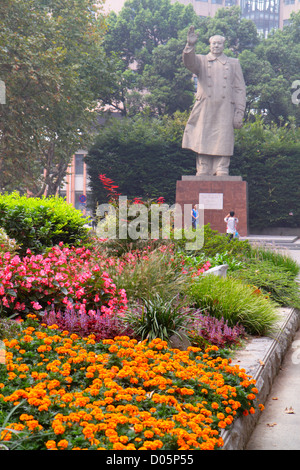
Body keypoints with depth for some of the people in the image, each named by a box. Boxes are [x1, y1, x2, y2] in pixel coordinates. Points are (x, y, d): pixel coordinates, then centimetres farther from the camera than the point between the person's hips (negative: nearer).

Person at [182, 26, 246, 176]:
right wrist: (190, 45, -27)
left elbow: (240, 89, 11)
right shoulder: (201, 60, 16)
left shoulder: (233, 63, 17)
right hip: (204, 113, 0)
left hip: (225, 114, 0)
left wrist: (239, 113, 1)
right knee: (203, 145, -2)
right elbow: (189, 62, -8)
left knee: (222, 146, -4)